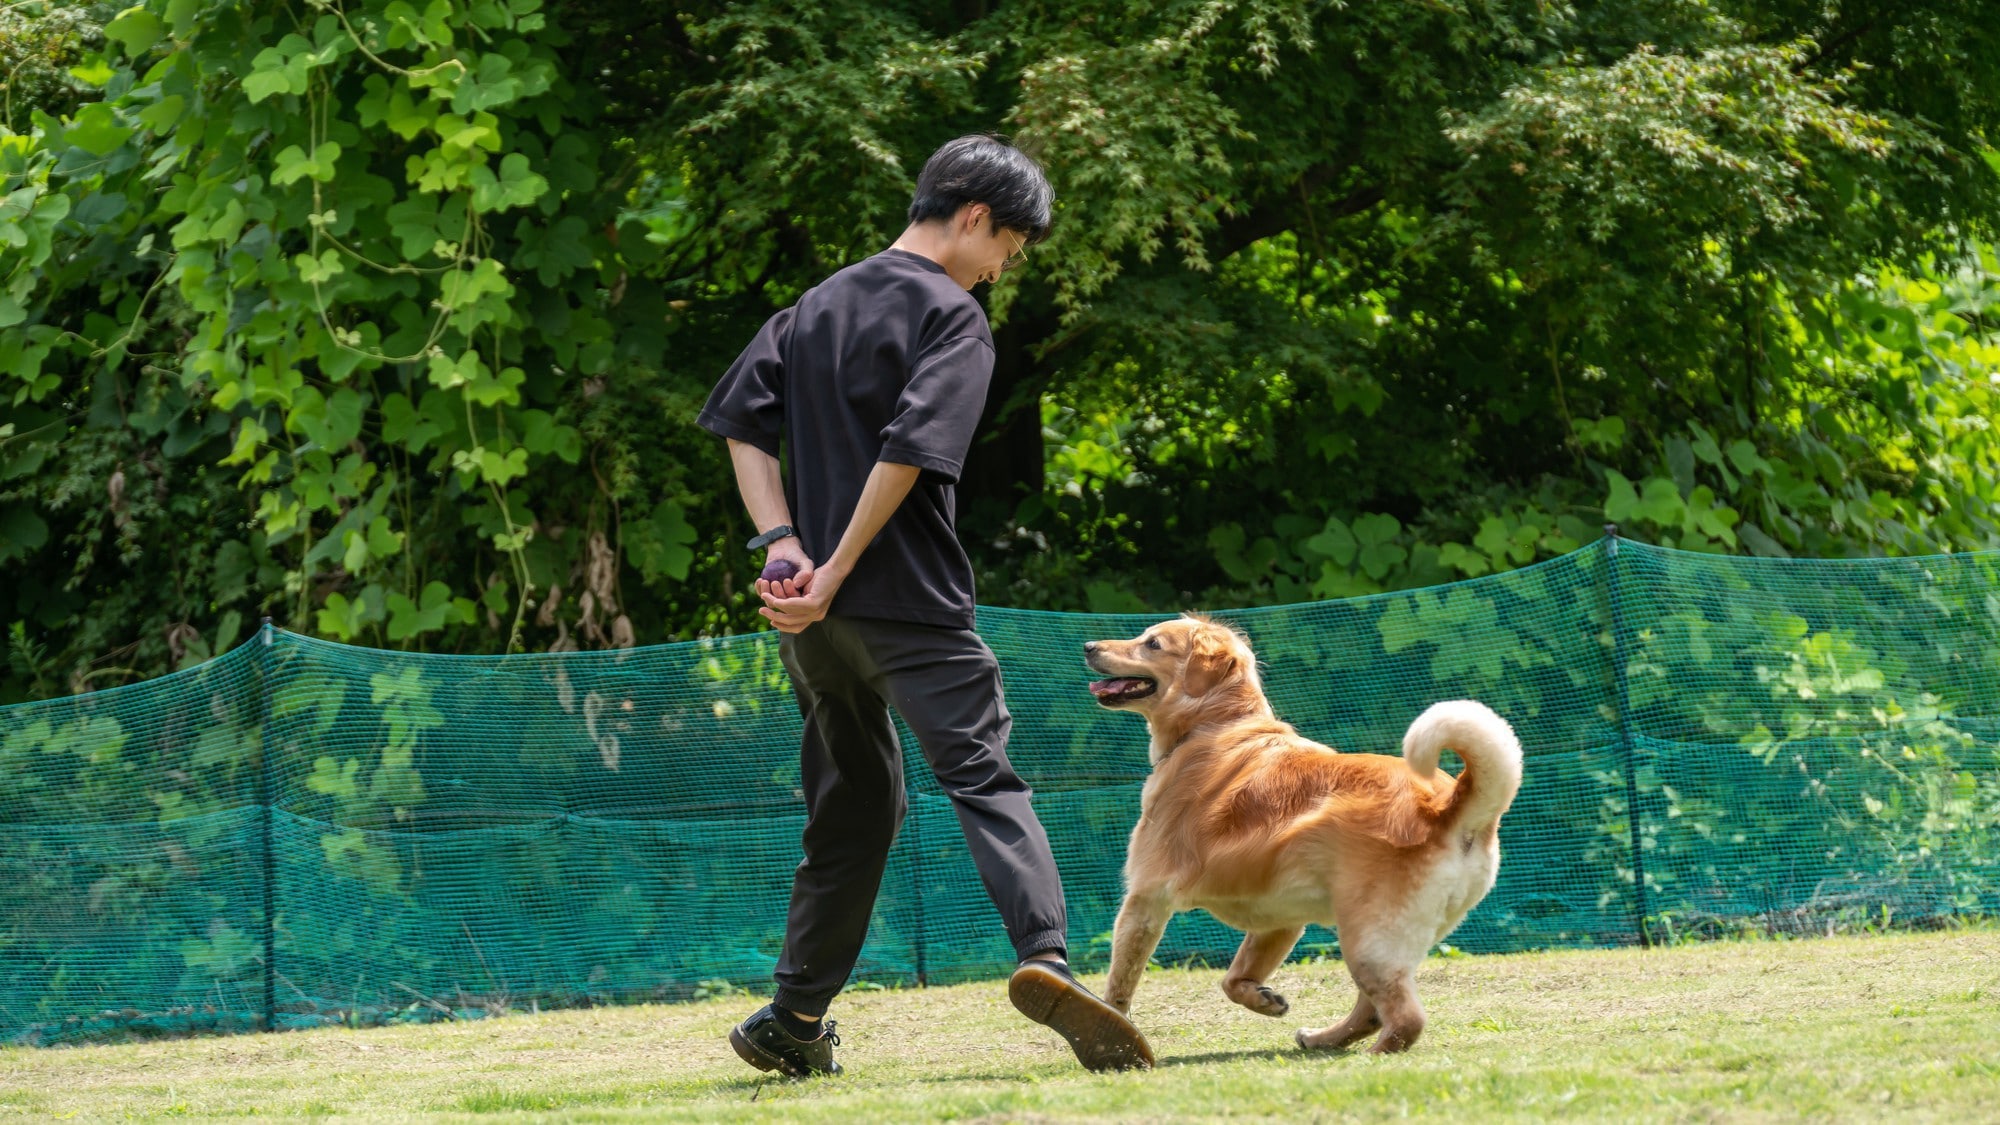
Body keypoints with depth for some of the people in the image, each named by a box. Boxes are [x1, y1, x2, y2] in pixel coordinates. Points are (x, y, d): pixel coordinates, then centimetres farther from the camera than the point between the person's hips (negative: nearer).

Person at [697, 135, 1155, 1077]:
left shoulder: (817, 305, 18)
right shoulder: (952, 316, -5)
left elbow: (741, 421, 10)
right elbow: (909, 452, -17)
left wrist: (782, 543, 0)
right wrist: (833, 577, -14)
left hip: (812, 614, 7)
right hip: (909, 602, -7)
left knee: (852, 803, 17)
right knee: (982, 774, -13)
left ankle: (795, 1020, 19)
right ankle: (1044, 955, -35)